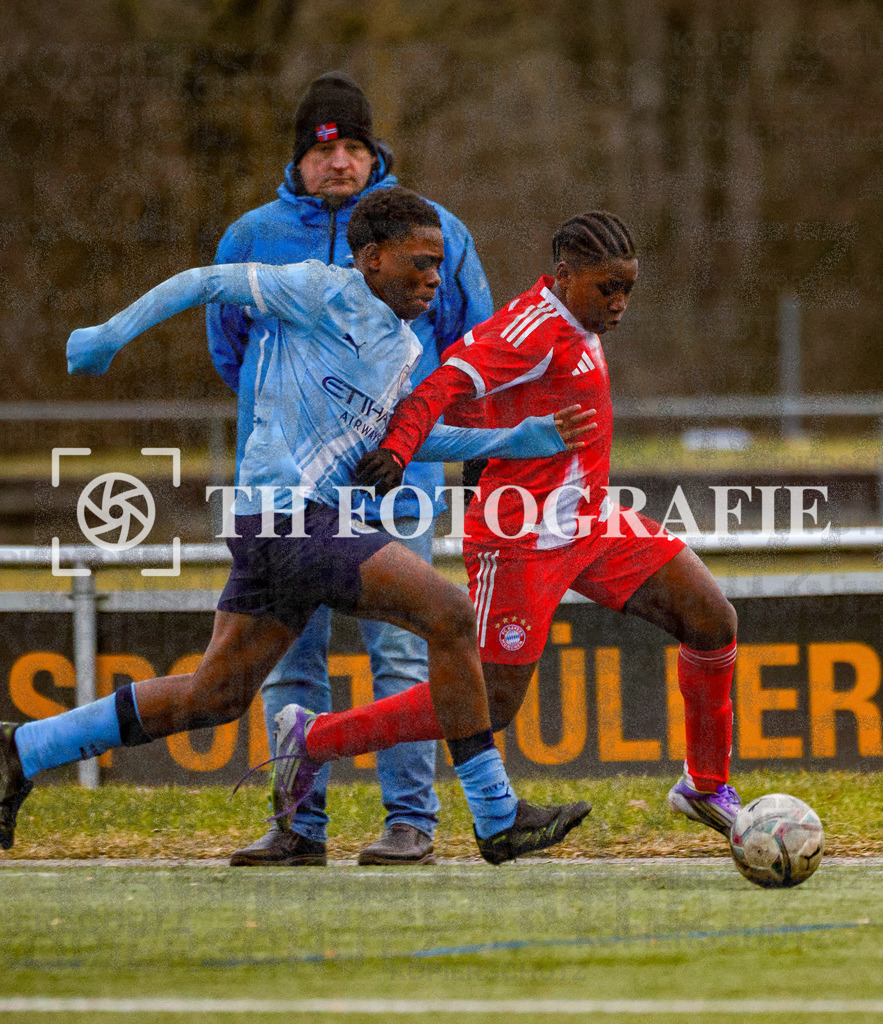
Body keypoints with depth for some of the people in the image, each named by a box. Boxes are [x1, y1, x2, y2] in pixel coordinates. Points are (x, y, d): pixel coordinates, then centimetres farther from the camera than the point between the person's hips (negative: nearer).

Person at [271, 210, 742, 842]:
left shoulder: (575, 328, 12)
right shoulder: (538, 326, -17)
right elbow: (450, 383, -30)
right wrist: (398, 448, -43)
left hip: (592, 526, 10)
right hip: (526, 538, -10)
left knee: (714, 621, 2)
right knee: (491, 706, -8)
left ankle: (708, 787, 19)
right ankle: (312, 744, 6)